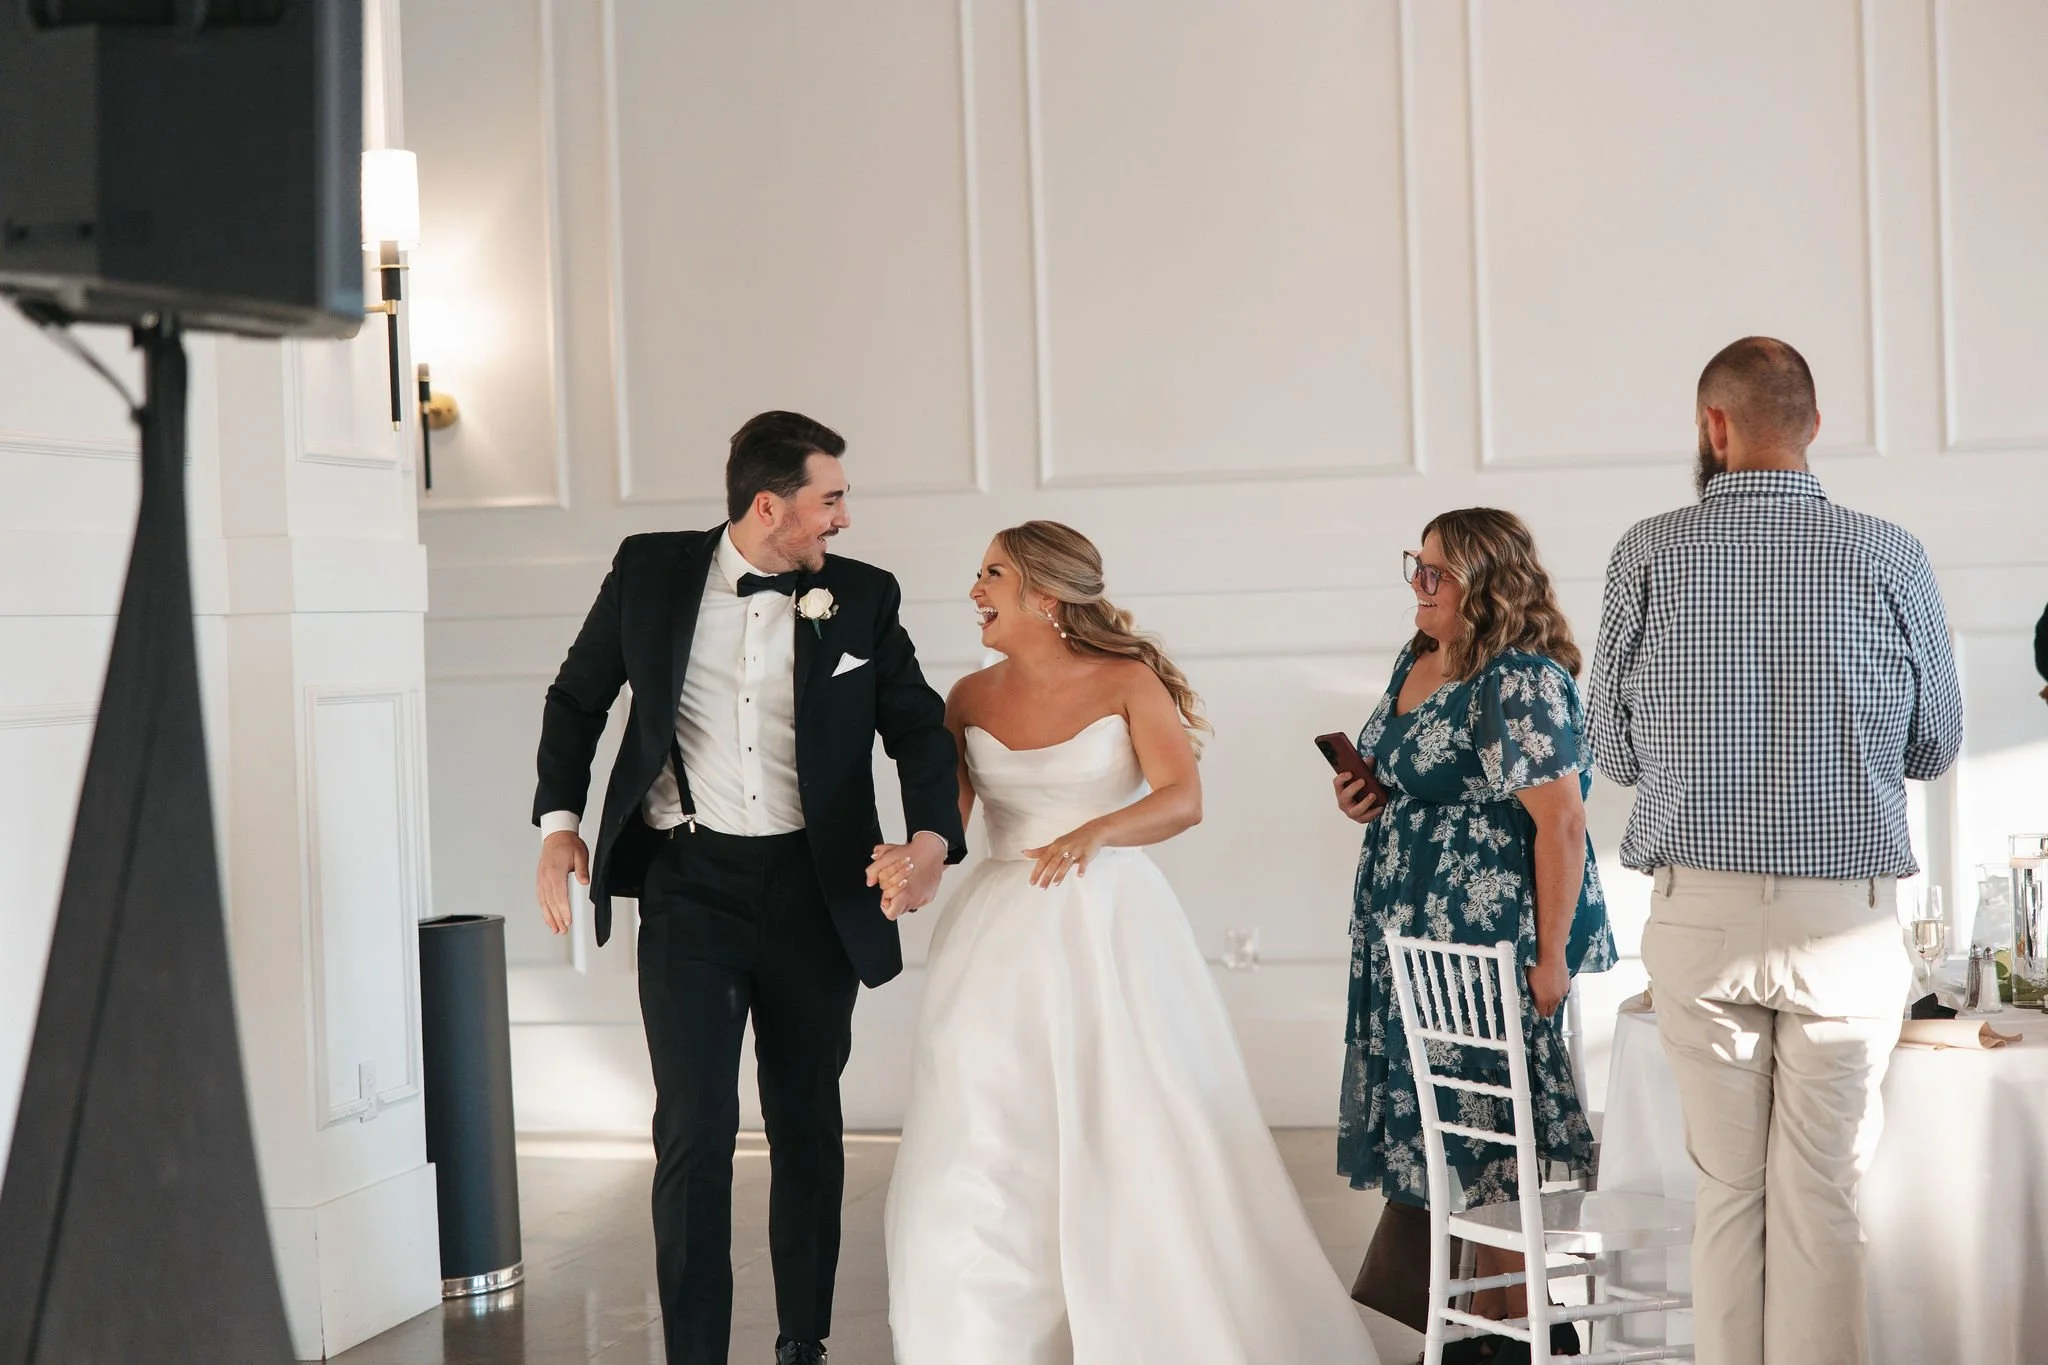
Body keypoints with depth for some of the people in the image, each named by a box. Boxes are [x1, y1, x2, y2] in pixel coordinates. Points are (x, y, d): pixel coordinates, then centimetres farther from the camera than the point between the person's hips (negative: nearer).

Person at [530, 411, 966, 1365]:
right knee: (696, 1127, -9)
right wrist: (557, 823, 2)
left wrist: (931, 840, -16)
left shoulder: (862, 597, 1)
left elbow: (917, 726, 2)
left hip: (815, 892, 2)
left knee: (807, 1128, 13)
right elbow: (577, 698, 11)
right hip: (689, 890, -2)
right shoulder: (651, 571, -1)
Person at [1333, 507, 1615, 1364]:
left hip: (1495, 943, -9)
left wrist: (1550, 958, -22)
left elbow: (1561, 821, -21)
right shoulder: (1417, 661, 11)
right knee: (1451, 1127, 10)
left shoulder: (1520, 684, -18)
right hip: (1418, 939, 9)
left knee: (1488, 1136, -1)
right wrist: (1364, 800, 4)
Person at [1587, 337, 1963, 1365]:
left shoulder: (1648, 556, -4)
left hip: (1697, 915, 1)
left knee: (1728, 1189, 11)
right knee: (1821, 1198, 5)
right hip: (1847, 921, 0)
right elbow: (1935, 748, 6)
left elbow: (1614, 751, 3)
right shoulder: (1889, 560, -4)